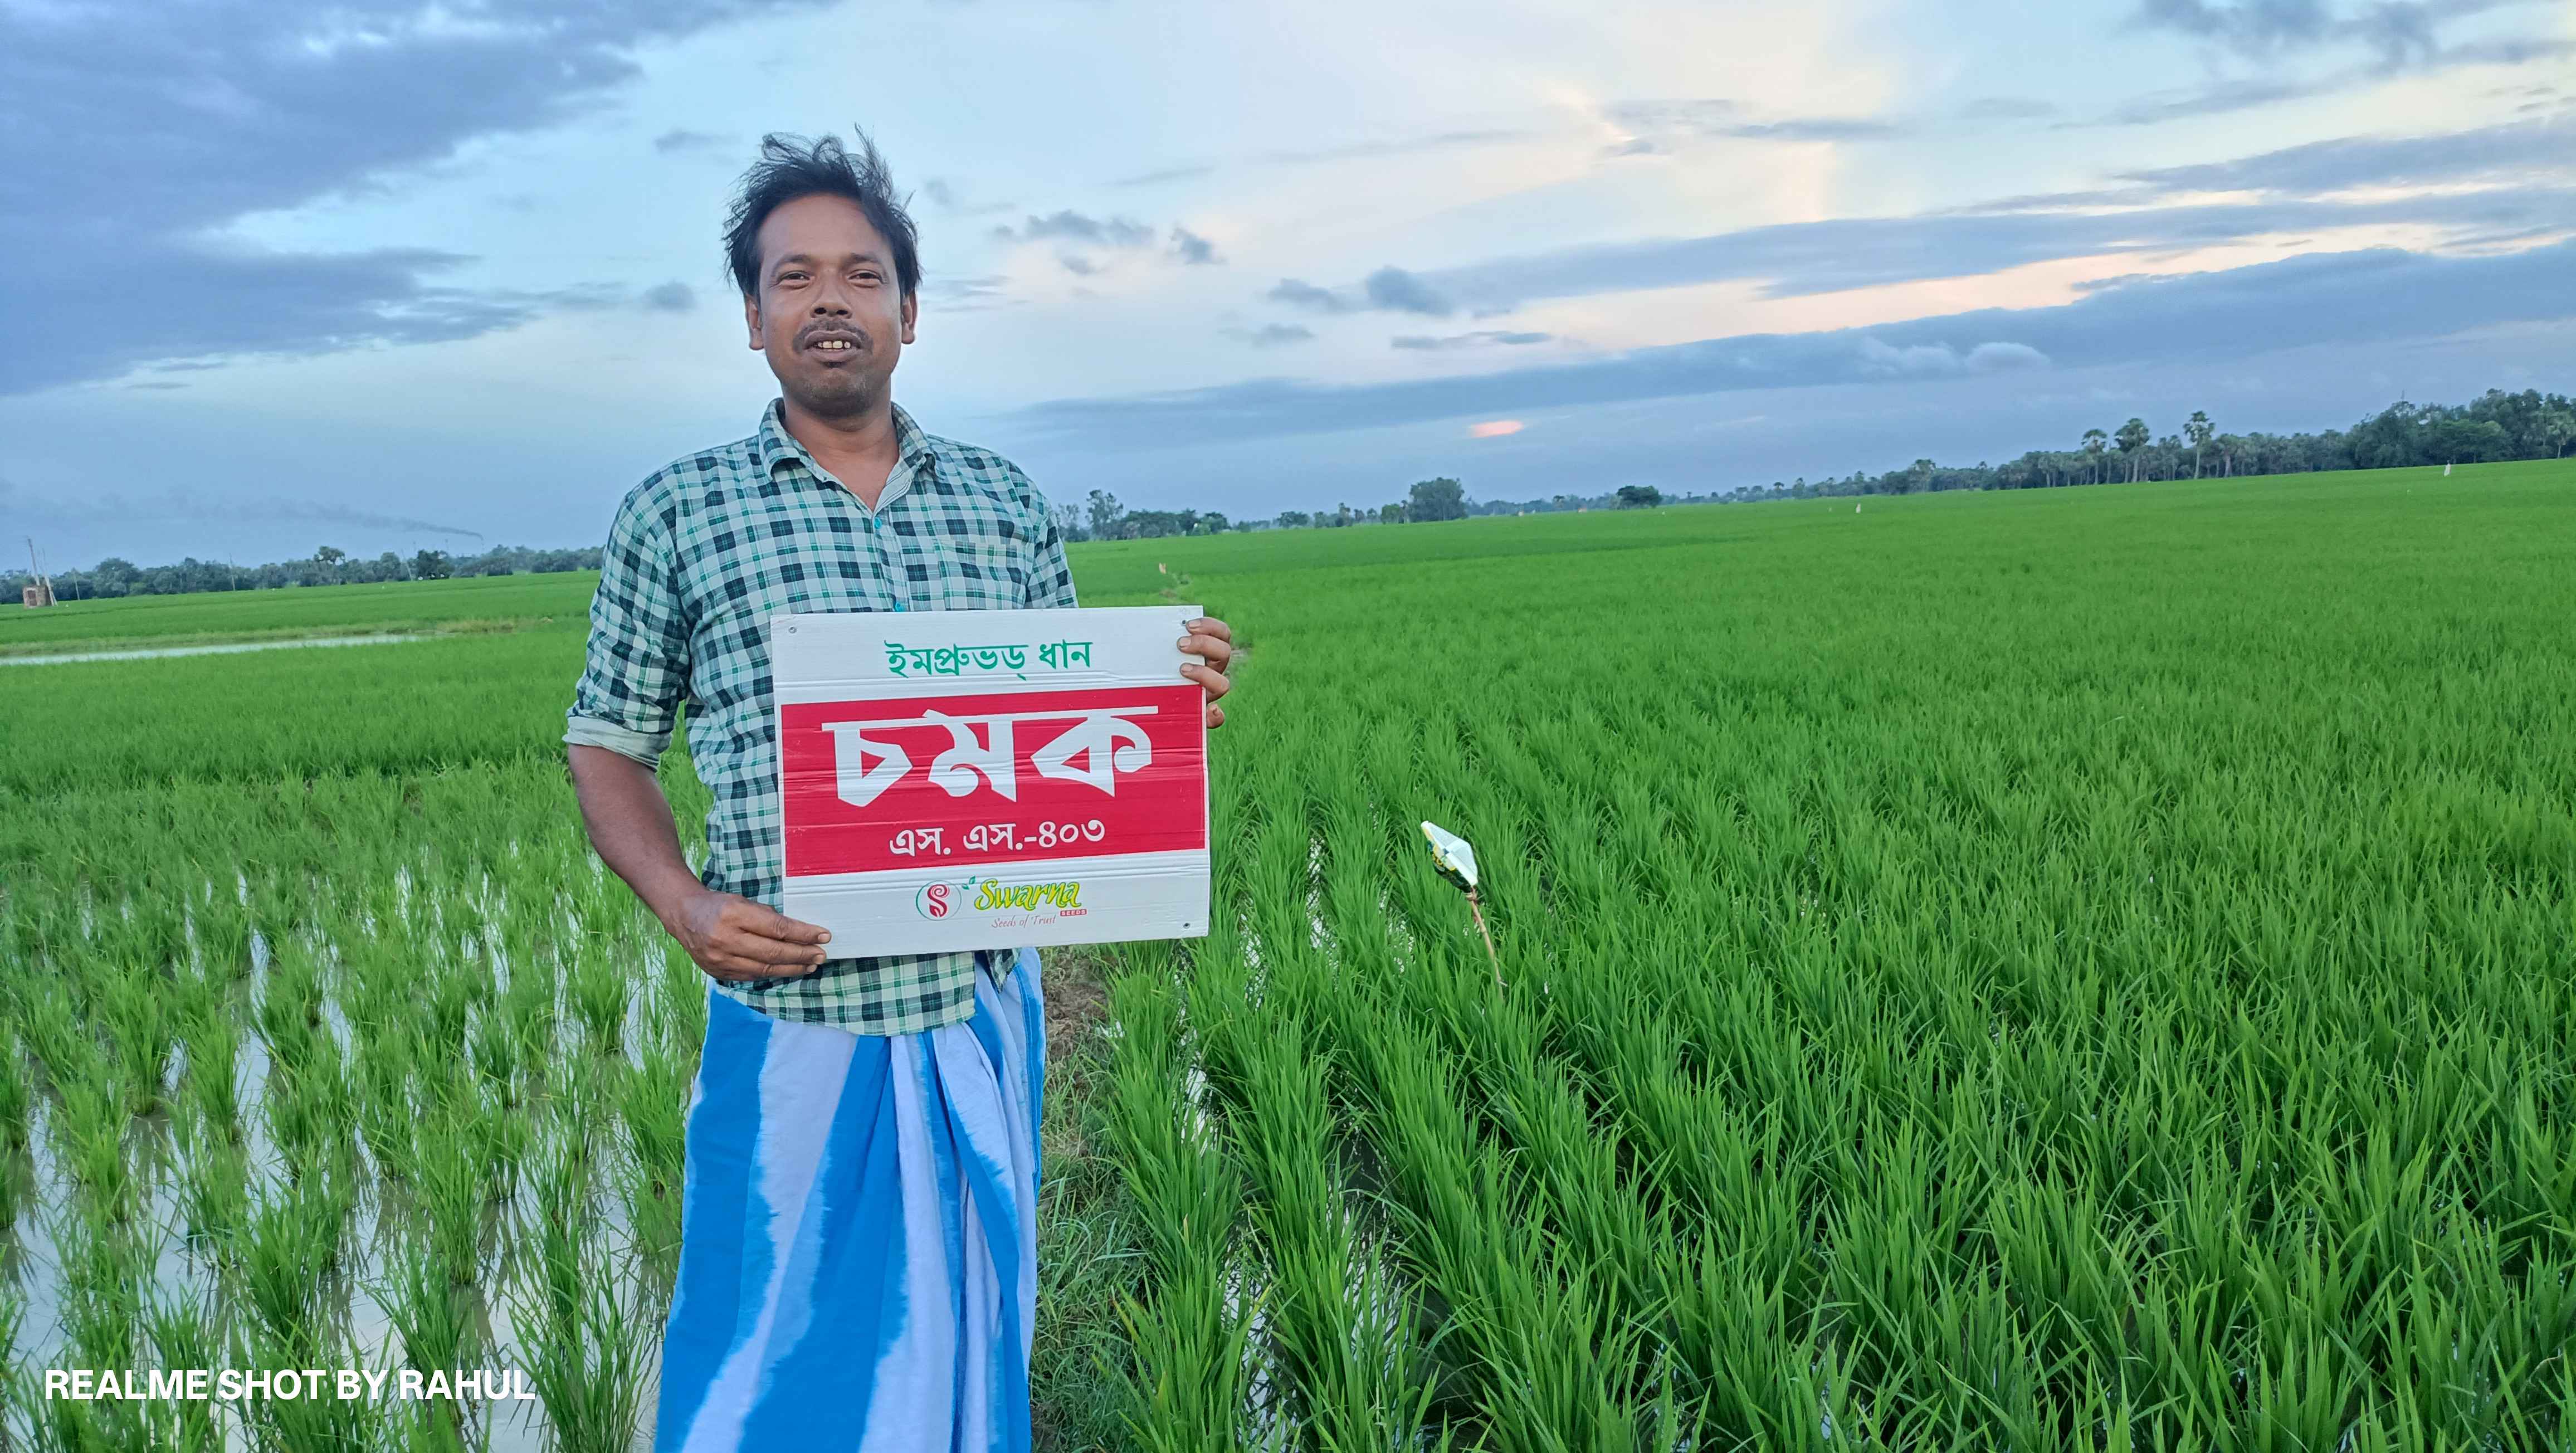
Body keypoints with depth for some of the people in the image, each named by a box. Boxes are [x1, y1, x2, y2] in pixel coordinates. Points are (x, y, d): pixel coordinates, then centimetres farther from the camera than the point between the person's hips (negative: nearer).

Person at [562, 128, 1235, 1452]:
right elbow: (607, 747, 6)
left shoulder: (1002, 503, 8)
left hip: (981, 1008, 3)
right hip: (791, 1017, -2)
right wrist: (686, 906, -12)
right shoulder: (677, 513, 2)